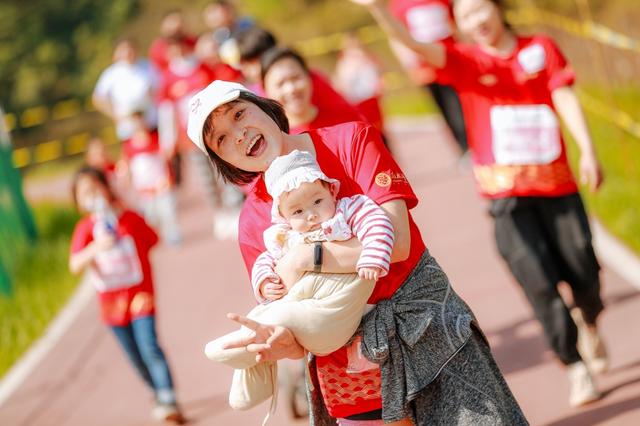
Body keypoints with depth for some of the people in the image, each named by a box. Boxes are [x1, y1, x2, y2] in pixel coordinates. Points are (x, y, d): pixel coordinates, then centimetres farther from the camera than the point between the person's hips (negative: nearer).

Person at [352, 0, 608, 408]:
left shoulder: (540, 47, 6)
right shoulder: (466, 61, 3)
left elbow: (565, 98, -1)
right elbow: (416, 46, -11)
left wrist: (588, 150, -13)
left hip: (557, 182, 1)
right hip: (507, 193, -1)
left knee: (583, 272, 2)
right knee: (539, 282, -8)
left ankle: (589, 324, 37)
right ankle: (577, 368, 6)